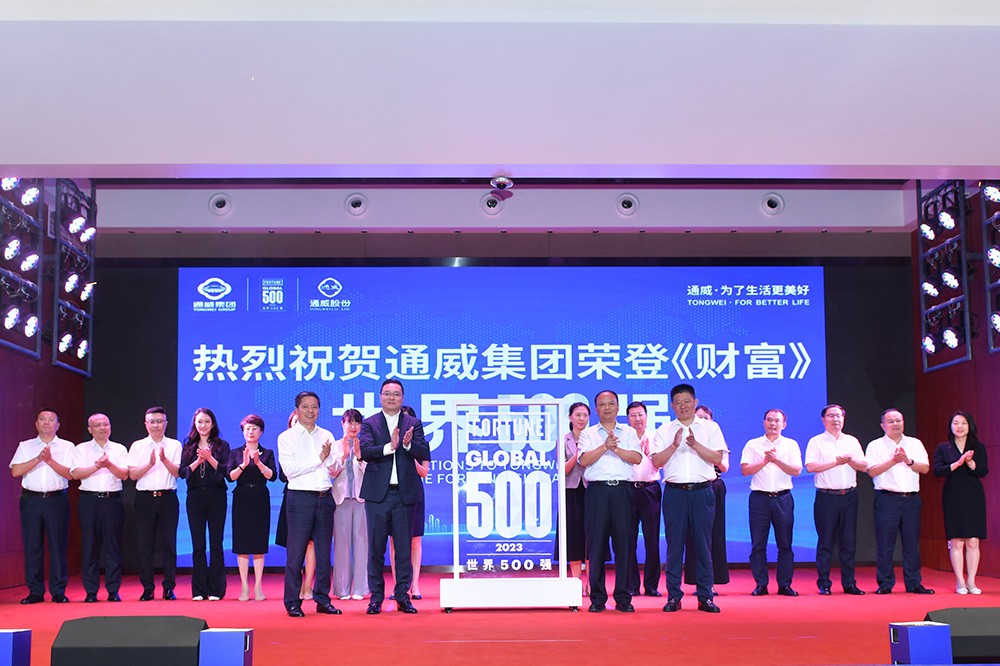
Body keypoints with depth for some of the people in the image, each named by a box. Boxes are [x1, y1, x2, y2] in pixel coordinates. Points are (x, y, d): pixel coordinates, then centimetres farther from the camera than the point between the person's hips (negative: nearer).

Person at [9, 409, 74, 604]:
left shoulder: (66, 447, 9)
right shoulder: (25, 446, 12)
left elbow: (69, 473, -4)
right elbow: (16, 471, -1)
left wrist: (50, 460, -15)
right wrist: (38, 459, -11)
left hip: (57, 500, -1)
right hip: (31, 500, 1)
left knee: (58, 546, -2)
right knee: (32, 546, 1)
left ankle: (58, 591, 4)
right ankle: (35, 591, 9)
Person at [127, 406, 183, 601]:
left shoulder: (174, 445, 8)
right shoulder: (137, 446, 9)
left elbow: (178, 472, -3)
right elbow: (133, 474, -1)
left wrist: (165, 460, -19)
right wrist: (150, 464, -16)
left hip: (168, 498, -1)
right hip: (145, 498, 1)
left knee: (168, 543, 1)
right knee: (144, 544, 1)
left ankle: (169, 588, 8)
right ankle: (147, 588, 9)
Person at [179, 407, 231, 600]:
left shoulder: (222, 445, 5)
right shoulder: (188, 446, 11)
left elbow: (226, 472, -6)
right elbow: (182, 472, 2)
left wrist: (210, 458, -18)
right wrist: (198, 461, -13)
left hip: (216, 497, -2)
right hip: (195, 497, 2)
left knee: (216, 544, -1)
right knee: (198, 545, 3)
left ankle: (215, 590, 3)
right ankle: (199, 590, 8)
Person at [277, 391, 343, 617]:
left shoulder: (326, 436, 14)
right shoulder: (286, 437, 1)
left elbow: (336, 471, 10)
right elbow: (290, 470, -10)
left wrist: (329, 456, -11)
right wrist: (319, 459, -10)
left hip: (325, 498, 4)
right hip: (300, 498, -4)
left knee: (324, 553, 7)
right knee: (296, 554, -3)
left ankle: (322, 600, 15)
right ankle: (292, 602, 4)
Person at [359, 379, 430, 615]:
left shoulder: (413, 424, 8)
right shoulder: (369, 424, 5)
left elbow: (425, 455, -3)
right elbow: (365, 451, -11)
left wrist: (409, 445, -22)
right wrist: (389, 447, -25)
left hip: (404, 493, 1)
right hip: (377, 493, -1)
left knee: (404, 548, 5)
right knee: (376, 548, 4)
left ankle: (403, 596, 13)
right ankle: (376, 597, 13)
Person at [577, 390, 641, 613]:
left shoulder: (629, 432, 15)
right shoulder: (588, 434, 13)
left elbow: (637, 458, 0)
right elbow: (584, 460, -3)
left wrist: (615, 448, -9)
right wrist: (605, 446, -12)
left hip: (622, 491, 0)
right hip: (597, 490, 0)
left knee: (623, 543, -2)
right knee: (596, 543, -2)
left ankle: (623, 597, 5)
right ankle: (597, 597, 5)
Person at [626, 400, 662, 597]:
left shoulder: (655, 437, 11)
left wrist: (649, 451, -15)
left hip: (650, 490, 1)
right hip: (628, 490, -1)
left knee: (652, 540, 0)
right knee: (629, 540, 0)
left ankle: (651, 585, 8)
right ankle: (631, 585, 8)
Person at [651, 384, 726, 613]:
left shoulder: (710, 428, 9)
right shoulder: (664, 430, 11)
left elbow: (717, 458, -2)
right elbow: (656, 461, 0)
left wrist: (695, 445, -13)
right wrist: (674, 445, -12)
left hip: (702, 492, 0)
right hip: (674, 492, 1)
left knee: (702, 544, 1)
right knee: (674, 544, 1)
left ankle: (705, 596, 7)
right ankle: (673, 596, 7)